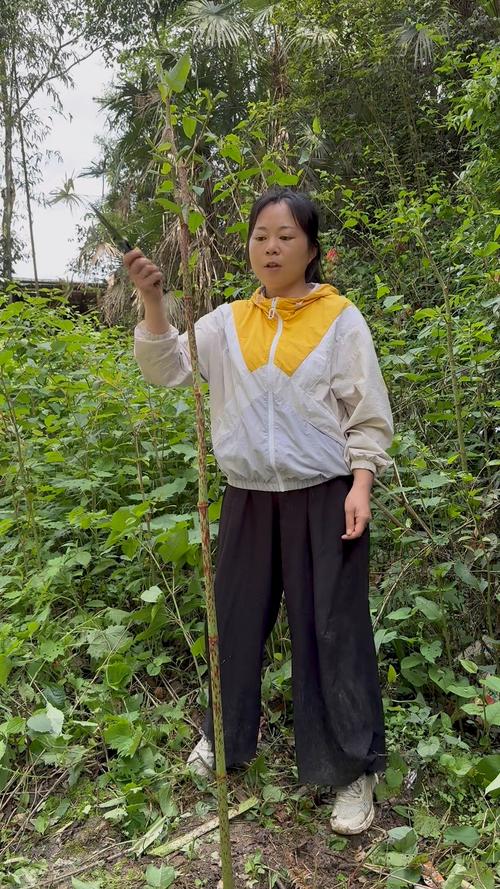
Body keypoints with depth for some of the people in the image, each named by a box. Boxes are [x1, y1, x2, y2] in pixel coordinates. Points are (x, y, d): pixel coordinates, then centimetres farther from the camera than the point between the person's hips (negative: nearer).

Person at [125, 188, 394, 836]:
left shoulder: (340, 318, -3)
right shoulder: (227, 322, 5)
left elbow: (367, 413, -2)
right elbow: (166, 369, -2)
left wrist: (361, 484, -11)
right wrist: (152, 303, -16)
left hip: (322, 498, -3)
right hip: (248, 499, 4)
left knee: (331, 629, 4)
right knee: (236, 620, 16)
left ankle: (354, 770, 22)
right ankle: (226, 736, 40)